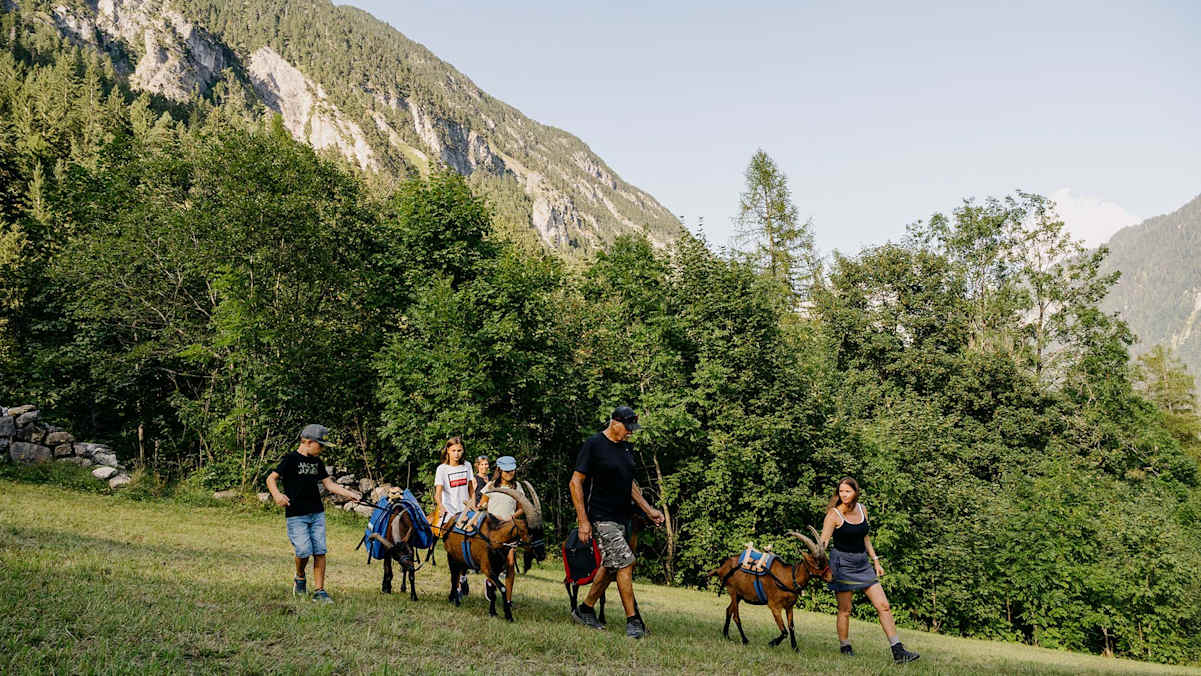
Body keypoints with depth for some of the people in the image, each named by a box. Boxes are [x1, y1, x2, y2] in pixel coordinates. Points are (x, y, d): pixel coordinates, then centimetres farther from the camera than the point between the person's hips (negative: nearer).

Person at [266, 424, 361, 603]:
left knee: (320, 552, -1)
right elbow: (271, 479, -4)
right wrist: (277, 494, -23)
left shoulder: (317, 462, 14)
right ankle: (300, 578, 19)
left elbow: (329, 484, 16)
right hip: (296, 515, -5)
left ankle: (319, 591, 5)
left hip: (317, 514, 6)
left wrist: (350, 494, 6)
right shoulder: (290, 459, -5)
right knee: (304, 551, -12)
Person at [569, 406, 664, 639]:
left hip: (621, 518, 8)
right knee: (625, 562, -13)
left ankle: (585, 610, 26)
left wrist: (649, 510, 15)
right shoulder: (594, 444, -10)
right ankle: (633, 621, -7)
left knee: (611, 567, 12)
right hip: (601, 518, -8)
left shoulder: (627, 448, 13)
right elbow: (576, 482, -11)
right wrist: (583, 521, -16)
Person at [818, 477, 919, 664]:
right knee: (845, 609, 0)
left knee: (883, 606, 0)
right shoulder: (834, 515, -11)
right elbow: (823, 542, -15)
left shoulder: (861, 509, 7)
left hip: (863, 563, 6)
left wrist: (875, 560, 16)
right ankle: (845, 647, 20)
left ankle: (898, 651, 3)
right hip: (842, 563, -5)